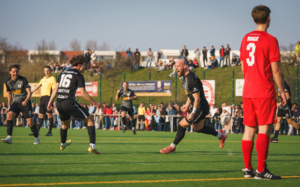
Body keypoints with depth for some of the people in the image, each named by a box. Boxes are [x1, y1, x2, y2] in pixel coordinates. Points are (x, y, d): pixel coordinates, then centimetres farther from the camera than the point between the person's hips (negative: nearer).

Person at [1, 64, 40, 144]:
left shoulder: (23, 80, -13)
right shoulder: (8, 82, 0)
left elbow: (29, 92, -15)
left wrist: (26, 101, -33)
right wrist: (9, 105, 18)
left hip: (25, 103, -3)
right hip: (15, 102, 3)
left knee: (30, 122, -8)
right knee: (9, 115, -23)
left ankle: (36, 138, 16)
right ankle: (9, 138, -27)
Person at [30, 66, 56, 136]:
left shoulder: (52, 79, -3)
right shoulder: (43, 79, 18)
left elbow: (54, 89, -10)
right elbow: (38, 86, 32)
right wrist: (31, 92, 36)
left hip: (48, 97, -7)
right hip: (42, 98, 7)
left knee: (49, 114, -7)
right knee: (41, 115, 8)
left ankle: (50, 132, -4)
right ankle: (37, 131, 11)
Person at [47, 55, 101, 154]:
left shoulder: (63, 74, 18)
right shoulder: (79, 75, -1)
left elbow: (55, 89, 16)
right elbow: (83, 93, -7)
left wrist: (50, 102, 19)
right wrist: (94, 103, 1)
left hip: (59, 103, 7)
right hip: (69, 103, -7)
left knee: (65, 124, 33)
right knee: (90, 119, 2)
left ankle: (62, 144, 53)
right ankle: (92, 146, -11)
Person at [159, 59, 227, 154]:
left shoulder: (191, 79, -27)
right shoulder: (185, 77, 5)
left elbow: (197, 99, -26)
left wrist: (193, 113, -26)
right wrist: (187, 104, 20)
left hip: (201, 108, -10)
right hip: (198, 107, 10)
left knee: (182, 125, -8)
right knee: (198, 128, 24)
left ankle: (172, 146, 8)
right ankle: (221, 135, 40)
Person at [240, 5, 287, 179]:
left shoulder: (246, 39, 10)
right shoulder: (270, 40, -10)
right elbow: (276, 69, -11)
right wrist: (282, 91, -3)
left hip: (248, 91, 7)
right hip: (265, 92, -7)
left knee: (249, 130, 8)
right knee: (264, 130, -6)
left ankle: (248, 168, 10)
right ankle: (261, 170, -9)